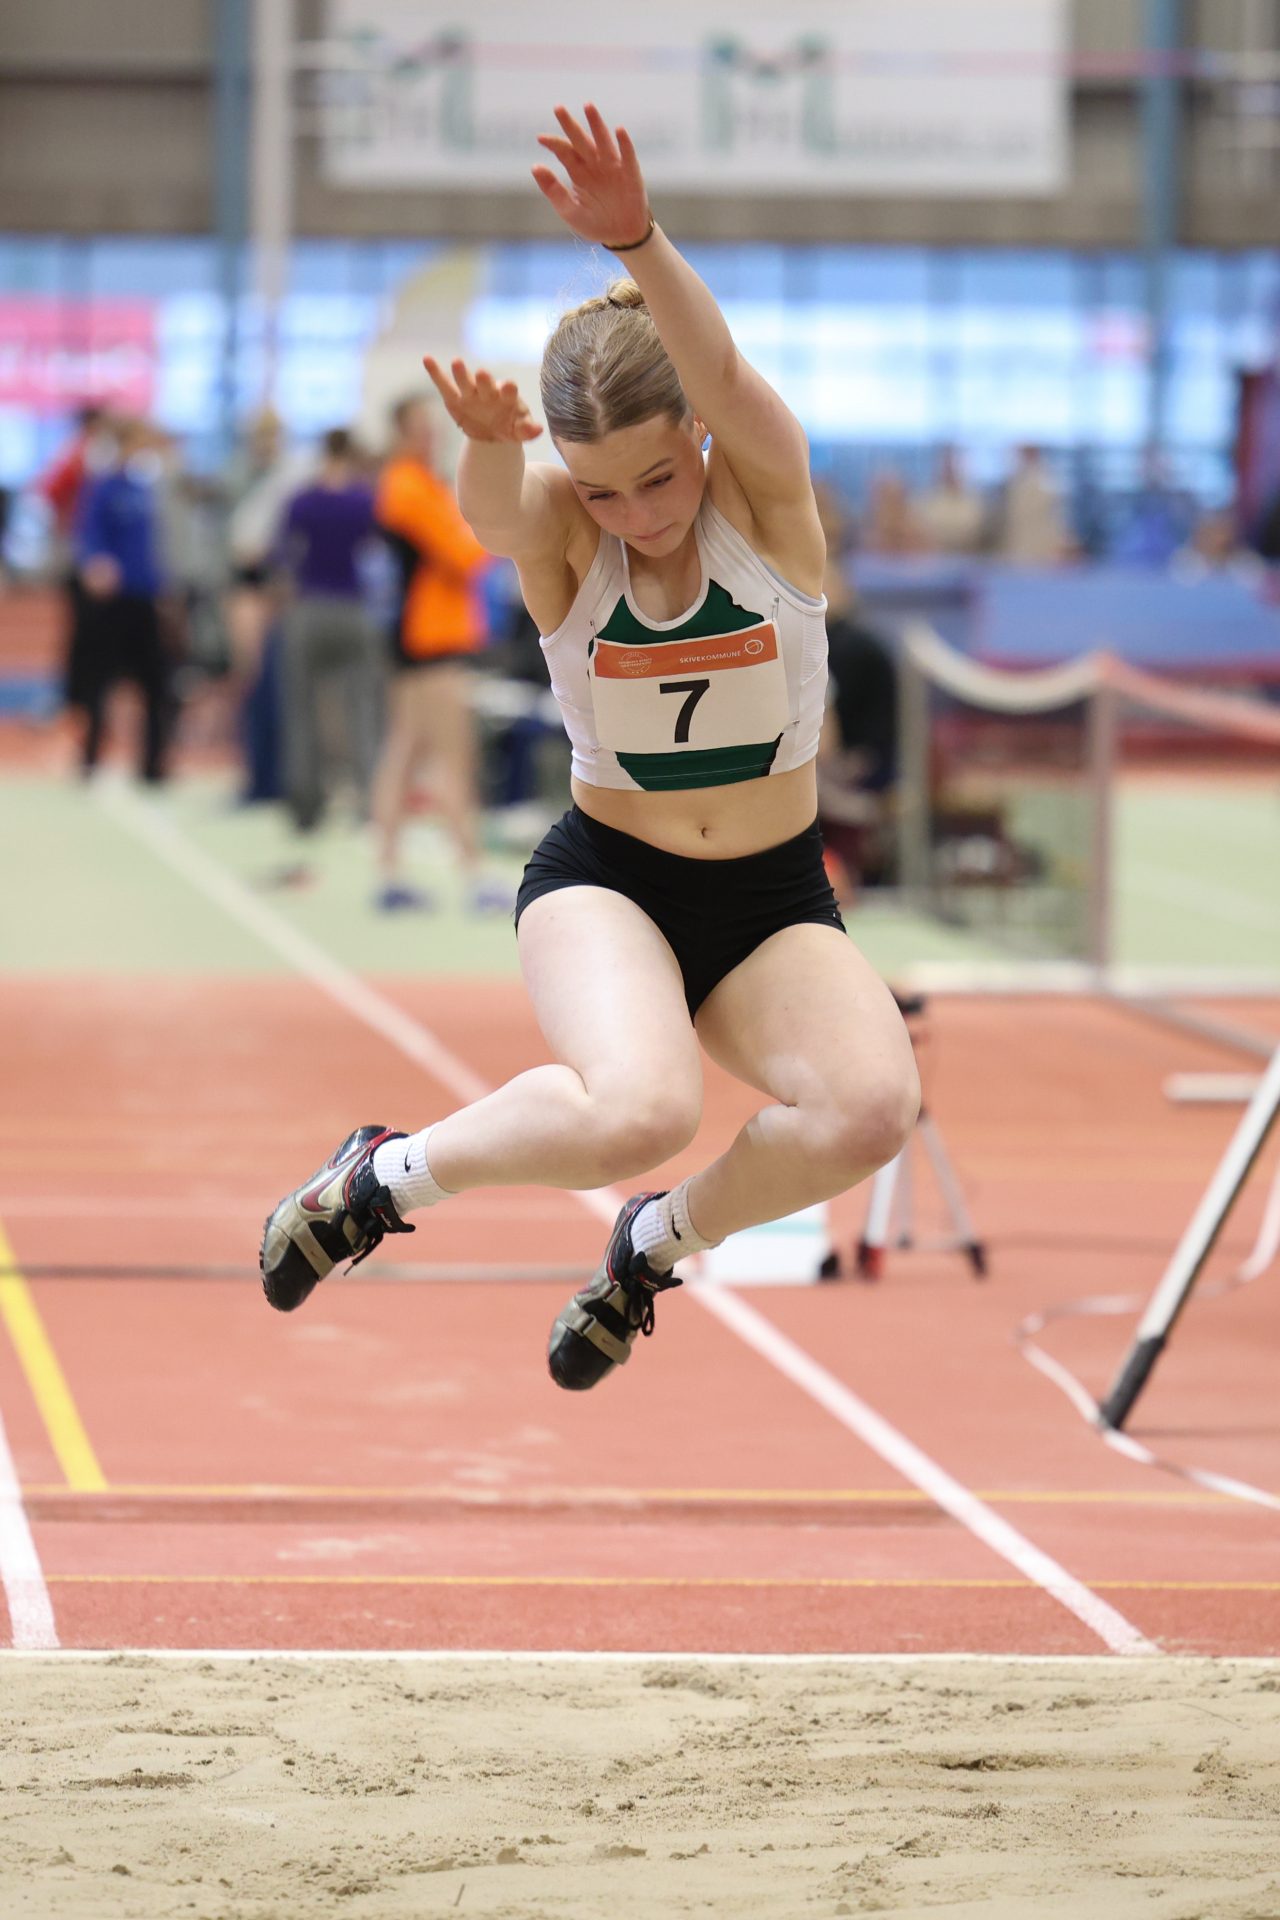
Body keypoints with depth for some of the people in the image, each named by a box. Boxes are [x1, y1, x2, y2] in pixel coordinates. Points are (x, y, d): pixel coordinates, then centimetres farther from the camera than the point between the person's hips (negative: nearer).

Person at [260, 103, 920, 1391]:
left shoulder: (764, 493, -10)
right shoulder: (556, 530, -10)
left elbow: (721, 375, -31)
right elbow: (491, 509, -34)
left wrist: (637, 242, -51)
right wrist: (487, 446, -60)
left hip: (775, 904, 2)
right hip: (602, 881, -2)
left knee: (869, 1108, -29)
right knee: (639, 1111, -34)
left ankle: (661, 1240, 2)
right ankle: (387, 1175, -4)